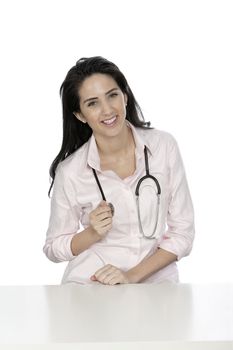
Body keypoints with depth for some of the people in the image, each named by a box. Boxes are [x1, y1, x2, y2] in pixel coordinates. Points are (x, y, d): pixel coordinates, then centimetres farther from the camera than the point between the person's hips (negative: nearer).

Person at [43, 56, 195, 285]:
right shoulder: (70, 171, -8)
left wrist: (133, 275, -12)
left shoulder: (164, 146, -4)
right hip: (90, 286, -1)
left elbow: (182, 233, -1)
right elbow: (54, 248, 5)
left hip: (156, 280, 1)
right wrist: (93, 233, -13)